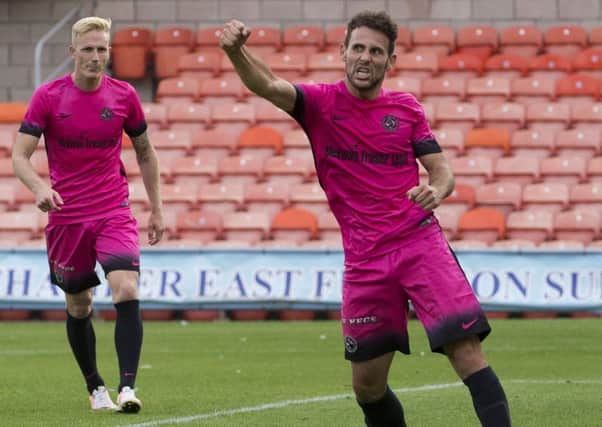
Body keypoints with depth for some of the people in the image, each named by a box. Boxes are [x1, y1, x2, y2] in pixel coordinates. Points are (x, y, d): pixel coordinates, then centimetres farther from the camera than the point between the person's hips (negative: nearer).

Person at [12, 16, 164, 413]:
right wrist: (39, 187, -28)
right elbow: (20, 154, -7)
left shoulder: (124, 95, 0)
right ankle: (96, 388, 27)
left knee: (127, 292, -20)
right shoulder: (48, 96, -5)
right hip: (67, 214, 0)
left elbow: (145, 152, 13)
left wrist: (156, 209, 12)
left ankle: (127, 388, -21)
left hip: (115, 212, 0)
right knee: (79, 307, 9)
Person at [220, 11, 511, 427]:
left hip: (420, 242, 0)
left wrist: (435, 191, -15)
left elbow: (442, 170, 10)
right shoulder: (321, 103, 1)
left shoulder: (406, 108, 7)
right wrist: (236, 50, -38)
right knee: (367, 384, 5)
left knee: (467, 351, -13)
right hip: (364, 261, 1)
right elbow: (266, 85, -17)